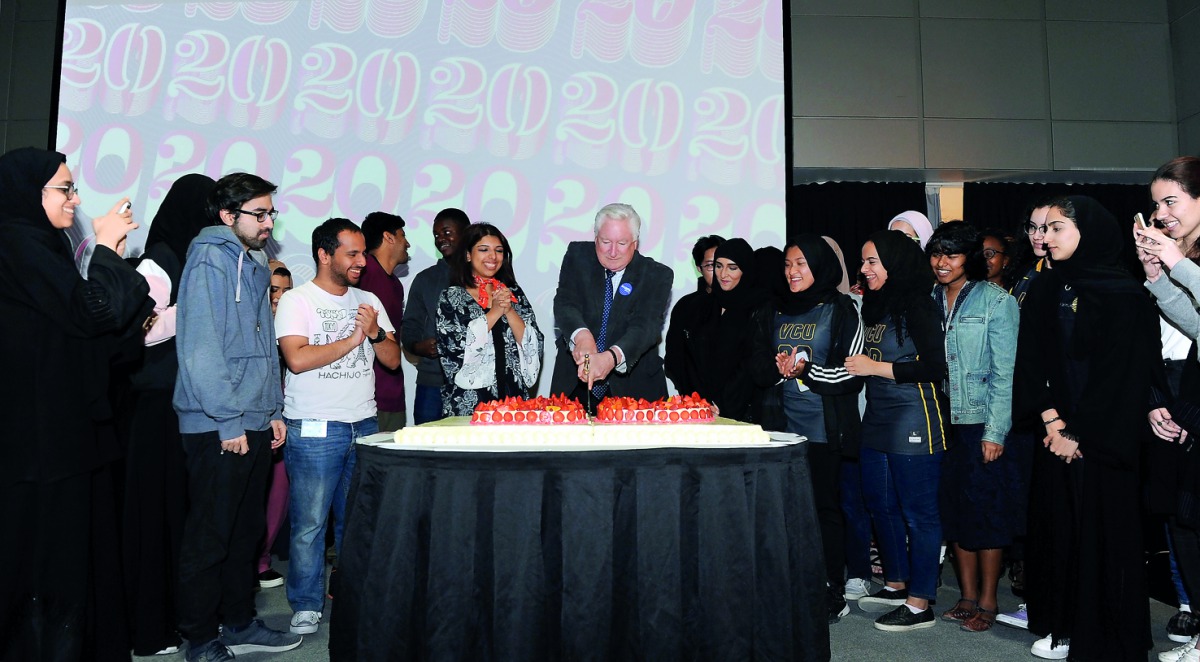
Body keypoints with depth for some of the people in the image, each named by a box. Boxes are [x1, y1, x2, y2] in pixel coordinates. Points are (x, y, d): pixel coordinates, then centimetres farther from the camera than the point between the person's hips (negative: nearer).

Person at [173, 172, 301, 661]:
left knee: (246, 531, 16)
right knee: (209, 538, 3)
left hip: (254, 423, 8)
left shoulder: (254, 266, 16)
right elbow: (200, 347, -17)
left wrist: (274, 411, 15)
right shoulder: (210, 261, -10)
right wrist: (228, 421, -17)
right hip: (218, 428, -8)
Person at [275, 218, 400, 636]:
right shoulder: (296, 301, -4)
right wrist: (354, 339, -11)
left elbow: (392, 359, 10)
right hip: (315, 430, -5)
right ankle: (307, 605, 16)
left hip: (365, 426, 5)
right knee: (310, 522, 1)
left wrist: (375, 333, -9)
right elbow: (297, 359, -18)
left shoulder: (368, 301, 12)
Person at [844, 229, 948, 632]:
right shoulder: (873, 307, 12)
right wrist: (854, 366, 4)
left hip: (914, 425, -9)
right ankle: (895, 584, 33)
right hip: (876, 422, 9)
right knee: (881, 505, 16)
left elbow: (935, 366, -18)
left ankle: (919, 604, 11)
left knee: (918, 511, 1)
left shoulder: (917, 307, -11)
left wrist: (875, 367, -17)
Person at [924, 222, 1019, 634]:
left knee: (987, 511, 4)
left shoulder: (996, 300, -5)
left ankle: (988, 602, 17)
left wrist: (995, 432, -13)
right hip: (942, 423, 5)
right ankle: (968, 597, 23)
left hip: (983, 424, -5)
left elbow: (1004, 372, -9)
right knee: (954, 510, 10)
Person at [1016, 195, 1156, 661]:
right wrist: (1052, 421, -8)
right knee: (1059, 527, 9)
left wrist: (1078, 433, -13)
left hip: (1102, 438, -5)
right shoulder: (1044, 291, 8)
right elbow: (1031, 360, 3)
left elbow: (1122, 372, -12)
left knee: (1104, 529, 2)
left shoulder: (1121, 293, -8)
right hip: (1057, 434, 5)